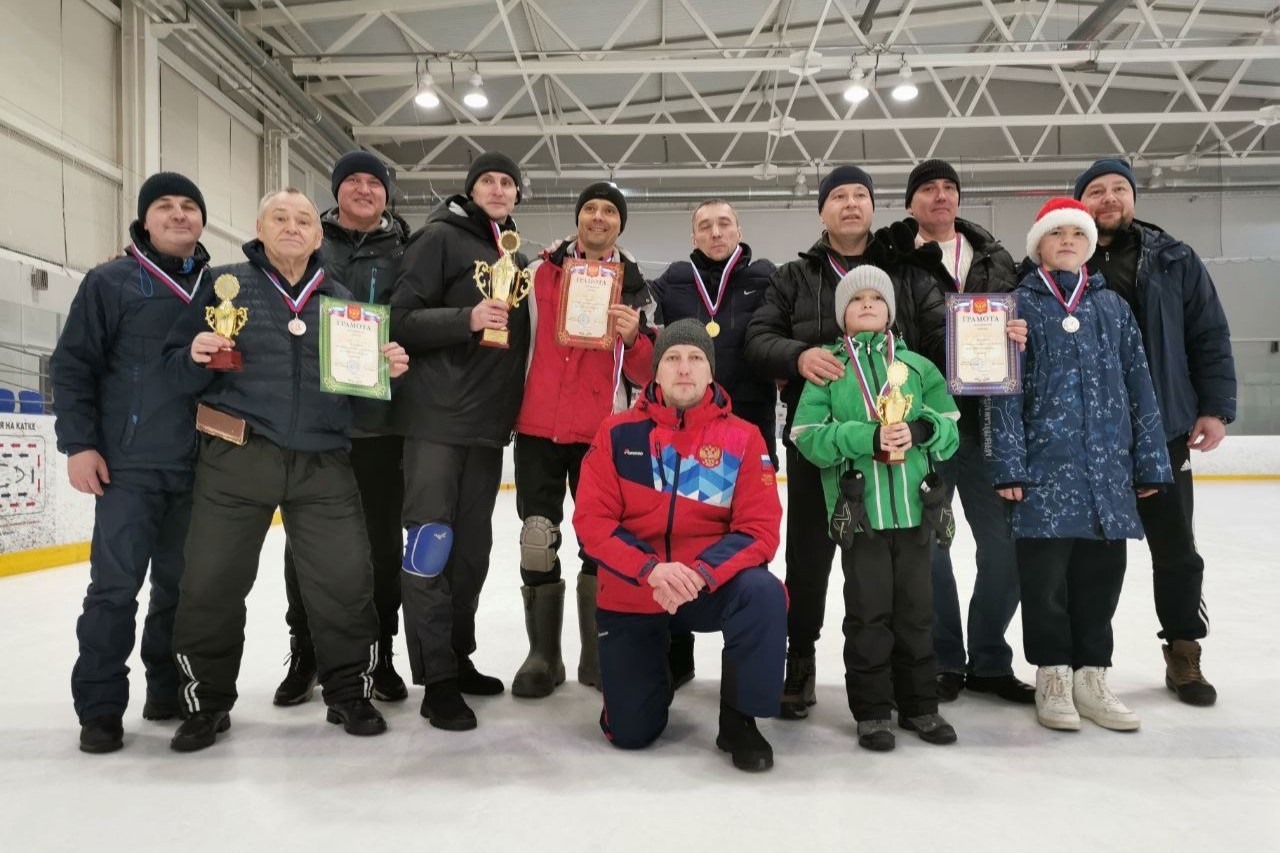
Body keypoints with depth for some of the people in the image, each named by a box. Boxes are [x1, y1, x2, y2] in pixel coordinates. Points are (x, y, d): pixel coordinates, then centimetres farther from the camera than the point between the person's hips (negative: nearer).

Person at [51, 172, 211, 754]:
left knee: (182, 582, 11)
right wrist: (79, 443, -9)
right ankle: (100, 706, 9)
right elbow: (72, 365, -2)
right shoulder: (111, 282, 0)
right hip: (129, 465, -3)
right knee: (115, 585, -3)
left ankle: (168, 687, 25)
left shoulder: (219, 287, 11)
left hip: (199, 467, 4)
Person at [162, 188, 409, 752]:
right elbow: (178, 369, 3)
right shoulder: (227, 284, 5)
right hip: (236, 458, -1)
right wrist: (197, 357, -18)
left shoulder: (342, 300, 12)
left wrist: (389, 369, -5)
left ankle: (350, 693, 21)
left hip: (323, 465, 2)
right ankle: (207, 702, 26)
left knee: (347, 582, 1)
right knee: (212, 585, 5)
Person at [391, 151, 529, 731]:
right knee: (432, 542, -4)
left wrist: (512, 405, 14)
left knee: (472, 546, 12)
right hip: (438, 417, -7)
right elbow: (402, 318, -11)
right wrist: (467, 319, -24)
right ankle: (437, 679, 5)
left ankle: (457, 655, 25)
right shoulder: (441, 236, -2)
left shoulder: (514, 255, 18)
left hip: (489, 422, 7)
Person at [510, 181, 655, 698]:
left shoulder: (636, 286, 6)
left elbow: (647, 373, 3)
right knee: (537, 542, -2)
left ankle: (598, 656, 17)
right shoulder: (540, 271, 8)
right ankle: (542, 656, 13)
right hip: (538, 427, 1)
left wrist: (633, 337, -15)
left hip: (602, 433, 0)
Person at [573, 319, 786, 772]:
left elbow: (759, 530, -12)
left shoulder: (743, 438, -7)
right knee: (630, 733, -1)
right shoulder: (618, 433, -5)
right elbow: (592, 521, -10)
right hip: (630, 594, 1)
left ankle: (739, 720, -9)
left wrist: (700, 573, -29)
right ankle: (651, 678, 36)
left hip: (712, 587, 0)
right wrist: (651, 570, -25)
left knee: (763, 593, -33)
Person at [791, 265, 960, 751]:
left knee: (916, 610, 13)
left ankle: (919, 705, 28)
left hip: (914, 508, 3)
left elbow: (949, 430, 8)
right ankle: (872, 712, 18)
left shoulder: (917, 366, 10)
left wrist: (920, 429, -15)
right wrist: (867, 437, -19)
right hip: (858, 510, -3)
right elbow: (808, 436, -7)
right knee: (869, 613, 5)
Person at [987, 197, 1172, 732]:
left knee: (1101, 575, 9)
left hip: (1107, 468, 4)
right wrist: (1009, 465, -12)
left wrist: (1150, 463, 7)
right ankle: (1053, 678, 16)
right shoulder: (1021, 306, 2)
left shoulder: (1112, 306, 13)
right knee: (1046, 577, 2)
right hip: (1045, 466, -4)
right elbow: (1005, 390, -5)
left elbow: (1138, 386, 11)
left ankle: (1091, 677, 22)